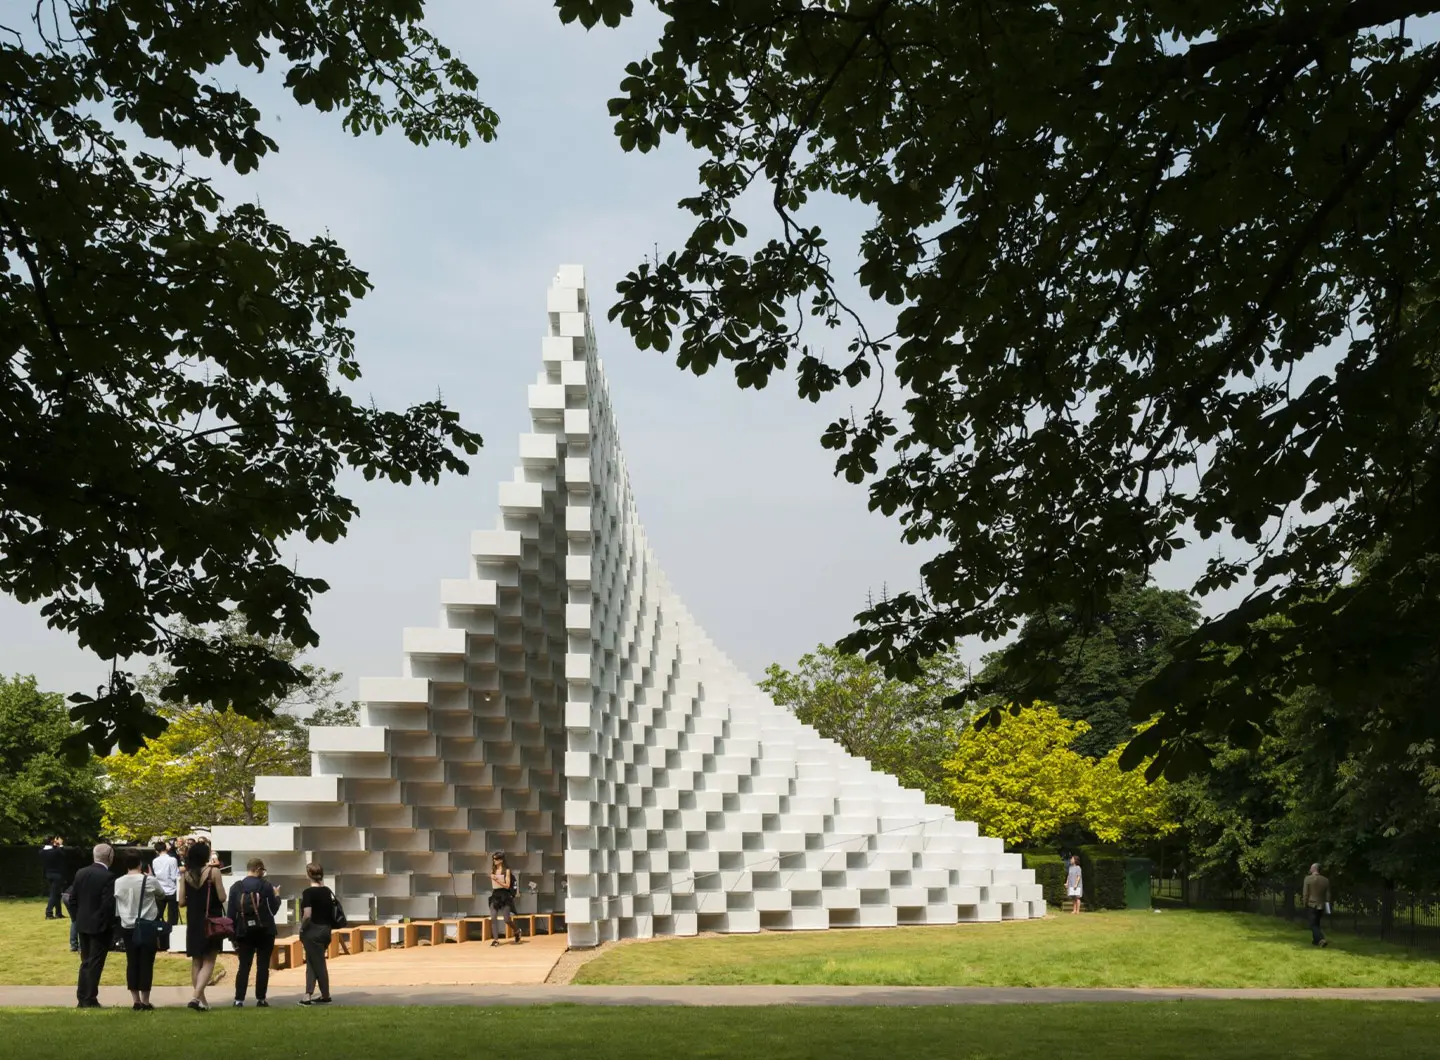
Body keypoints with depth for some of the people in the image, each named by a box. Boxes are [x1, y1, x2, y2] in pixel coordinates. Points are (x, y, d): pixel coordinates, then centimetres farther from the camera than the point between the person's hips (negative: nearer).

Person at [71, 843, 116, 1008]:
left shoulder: (81, 873, 3)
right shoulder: (108, 877, -17)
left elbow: (73, 898, 7)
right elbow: (108, 905, -20)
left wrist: (77, 919, 16)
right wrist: (111, 926, -9)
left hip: (83, 925, 6)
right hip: (100, 926, -6)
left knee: (86, 962, 16)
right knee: (95, 964, 1)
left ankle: (81, 998, 19)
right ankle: (90, 1000, 4)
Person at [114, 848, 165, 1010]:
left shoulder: (118, 882, -4)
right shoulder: (149, 880, -11)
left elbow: (116, 906, 2)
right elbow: (162, 895, 7)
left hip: (128, 927, 3)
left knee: (132, 963, 9)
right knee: (146, 963, 2)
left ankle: (135, 1000, 12)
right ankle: (145, 1001, 5)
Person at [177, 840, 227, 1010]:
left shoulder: (186, 875, 0)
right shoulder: (213, 872, -10)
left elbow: (182, 901, 0)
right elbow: (222, 897, -11)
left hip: (193, 921, 4)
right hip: (211, 922, -4)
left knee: (196, 961, 15)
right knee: (208, 961, 1)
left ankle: (201, 999, 19)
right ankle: (197, 996, -16)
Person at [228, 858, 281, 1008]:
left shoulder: (236, 887, 0)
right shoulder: (266, 886, -6)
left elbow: (230, 913, 0)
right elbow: (273, 909, -2)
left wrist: (233, 935, 5)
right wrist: (277, 896, 16)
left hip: (244, 933, 2)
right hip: (265, 932, -2)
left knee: (244, 966, 7)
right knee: (263, 966, 4)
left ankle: (239, 1000, -1)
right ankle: (260, 999, 3)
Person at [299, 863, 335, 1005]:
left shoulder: (308, 892, -15)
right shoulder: (328, 891, 6)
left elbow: (307, 915, -22)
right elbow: (333, 912, 10)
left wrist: (302, 928, -7)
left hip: (313, 931, -6)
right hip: (326, 930, 6)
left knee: (317, 964, 2)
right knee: (312, 962, 14)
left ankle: (326, 995, 7)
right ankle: (308, 995, 14)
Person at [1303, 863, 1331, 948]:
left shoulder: (1308, 879, -11)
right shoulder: (1325, 880, 1)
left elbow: (1305, 893, -10)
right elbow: (1328, 895, 4)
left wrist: (1305, 905, 1)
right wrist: (1326, 907, 11)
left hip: (1312, 905, -5)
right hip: (1321, 906, 5)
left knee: (1313, 925, -2)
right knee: (1316, 924, 20)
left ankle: (1322, 939, -21)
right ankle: (1315, 941, 26)